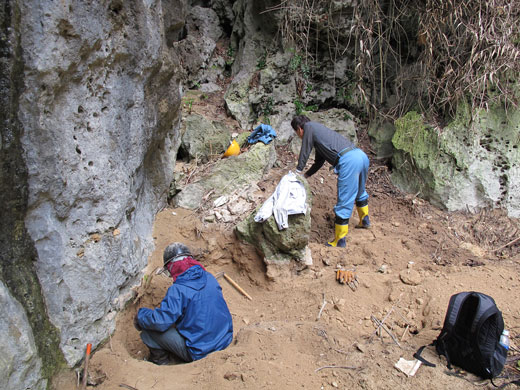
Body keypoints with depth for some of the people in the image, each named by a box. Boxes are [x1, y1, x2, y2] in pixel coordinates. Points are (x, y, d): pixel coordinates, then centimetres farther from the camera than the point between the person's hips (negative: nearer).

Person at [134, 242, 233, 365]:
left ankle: (160, 360, 24)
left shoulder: (178, 290, -21)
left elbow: (160, 322, -23)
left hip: (199, 352, -7)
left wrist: (140, 315, -2)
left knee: (148, 330, 2)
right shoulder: (209, 277, 0)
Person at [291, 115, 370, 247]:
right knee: (360, 192, 31)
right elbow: (319, 161, 36)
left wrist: (298, 172, 19)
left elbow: (305, 153, 9)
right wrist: (305, 175, 38)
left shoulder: (309, 127, 8)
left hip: (348, 161, -9)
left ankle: (340, 241, 3)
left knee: (344, 203, -3)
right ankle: (365, 220, 51)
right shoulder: (319, 129, 32)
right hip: (362, 155, 9)